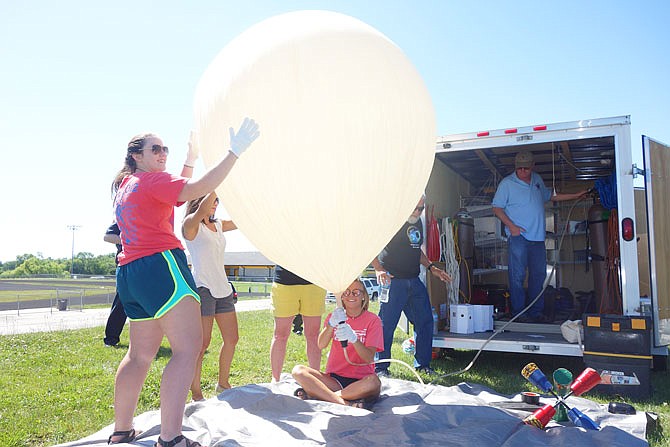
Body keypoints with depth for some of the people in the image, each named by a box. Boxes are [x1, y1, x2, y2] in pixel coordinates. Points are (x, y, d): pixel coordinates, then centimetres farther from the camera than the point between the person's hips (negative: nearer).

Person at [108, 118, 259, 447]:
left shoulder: (126, 185, 23)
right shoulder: (151, 180, -3)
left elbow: (177, 189, 31)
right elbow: (197, 189, -20)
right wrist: (234, 153, -22)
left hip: (130, 273, 10)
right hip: (160, 264, -10)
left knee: (141, 353, 16)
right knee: (188, 347, -14)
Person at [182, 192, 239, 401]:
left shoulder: (218, 225, 16)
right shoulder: (190, 224, -5)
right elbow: (202, 211, -27)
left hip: (223, 289, 8)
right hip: (202, 288, -8)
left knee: (232, 339, 11)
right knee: (202, 343, -6)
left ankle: (223, 384, 27)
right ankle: (196, 393, 5)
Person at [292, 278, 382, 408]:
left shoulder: (373, 320, 1)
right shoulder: (334, 316, 10)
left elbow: (369, 358, -11)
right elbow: (321, 345, -8)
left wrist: (353, 338, -29)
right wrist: (331, 324, -26)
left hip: (359, 381, -2)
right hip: (334, 379, 3)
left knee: (373, 381, -37)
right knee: (298, 371, -20)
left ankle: (319, 394, -26)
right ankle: (345, 404, -29)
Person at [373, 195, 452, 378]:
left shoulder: (417, 222, 16)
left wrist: (431, 268, 20)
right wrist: (379, 270, -26)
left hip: (414, 281, 8)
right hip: (392, 281, -8)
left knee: (425, 322, 9)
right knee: (386, 325, -2)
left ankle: (422, 364, 23)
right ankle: (380, 367, 11)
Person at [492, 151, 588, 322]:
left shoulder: (537, 180, 15)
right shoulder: (507, 183, -3)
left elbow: (550, 196, 30)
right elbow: (497, 208, -4)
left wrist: (576, 196, 29)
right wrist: (511, 226, -14)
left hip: (537, 237, 6)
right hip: (518, 236, -6)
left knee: (539, 275, 7)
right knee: (517, 276, -6)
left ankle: (536, 313, 15)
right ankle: (518, 313, 0)